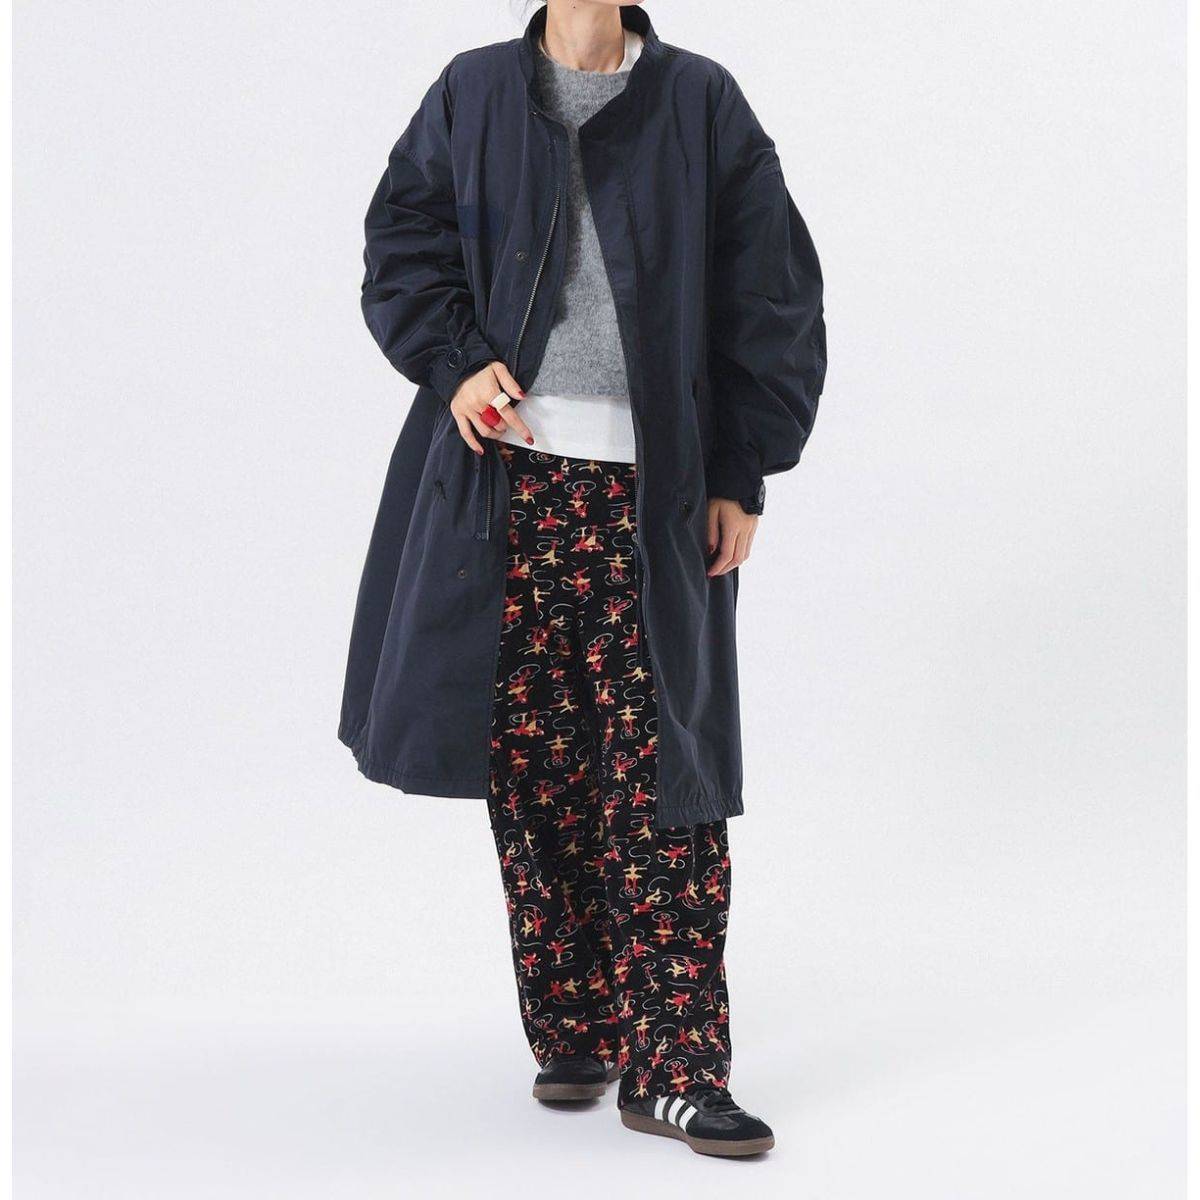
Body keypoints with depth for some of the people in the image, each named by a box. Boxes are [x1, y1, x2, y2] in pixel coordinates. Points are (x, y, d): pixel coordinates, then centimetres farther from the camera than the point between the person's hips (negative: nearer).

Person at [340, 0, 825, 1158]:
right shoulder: (471, 97, 11)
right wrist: (455, 363, -10)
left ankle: (674, 1069, 0)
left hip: (652, 490, -1)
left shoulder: (703, 106, 7)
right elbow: (402, 248, 10)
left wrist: (742, 477, 1)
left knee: (659, 774, -4)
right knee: (534, 761, 3)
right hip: (510, 473, 1)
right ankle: (573, 1032, 17)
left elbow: (770, 299, 6)